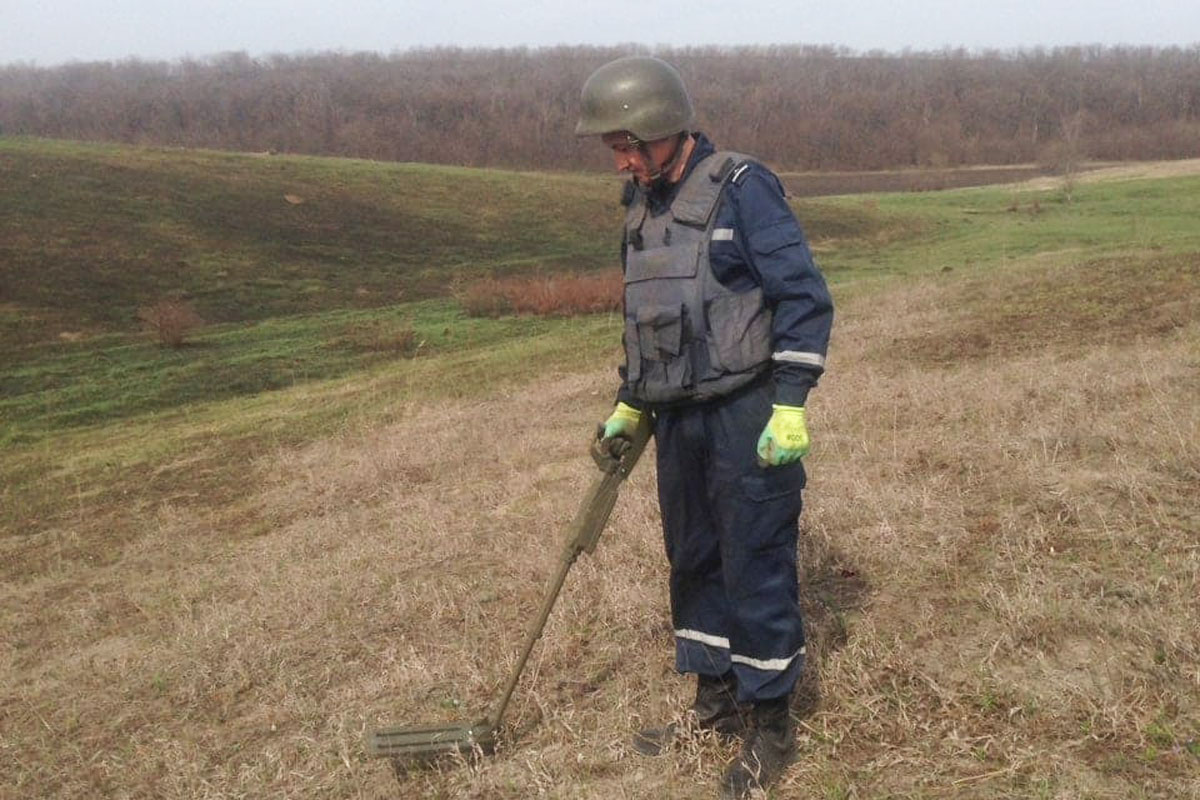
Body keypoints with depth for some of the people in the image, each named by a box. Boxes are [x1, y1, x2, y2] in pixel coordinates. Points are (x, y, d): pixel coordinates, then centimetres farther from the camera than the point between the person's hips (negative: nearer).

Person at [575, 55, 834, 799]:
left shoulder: (743, 188, -12)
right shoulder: (643, 203, 12)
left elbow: (805, 297, -14)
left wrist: (791, 404, -20)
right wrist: (628, 406, 22)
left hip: (749, 418, -8)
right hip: (679, 418, 8)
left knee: (756, 569, 0)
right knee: (694, 562, 15)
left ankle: (771, 726, 15)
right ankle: (716, 701, 32)